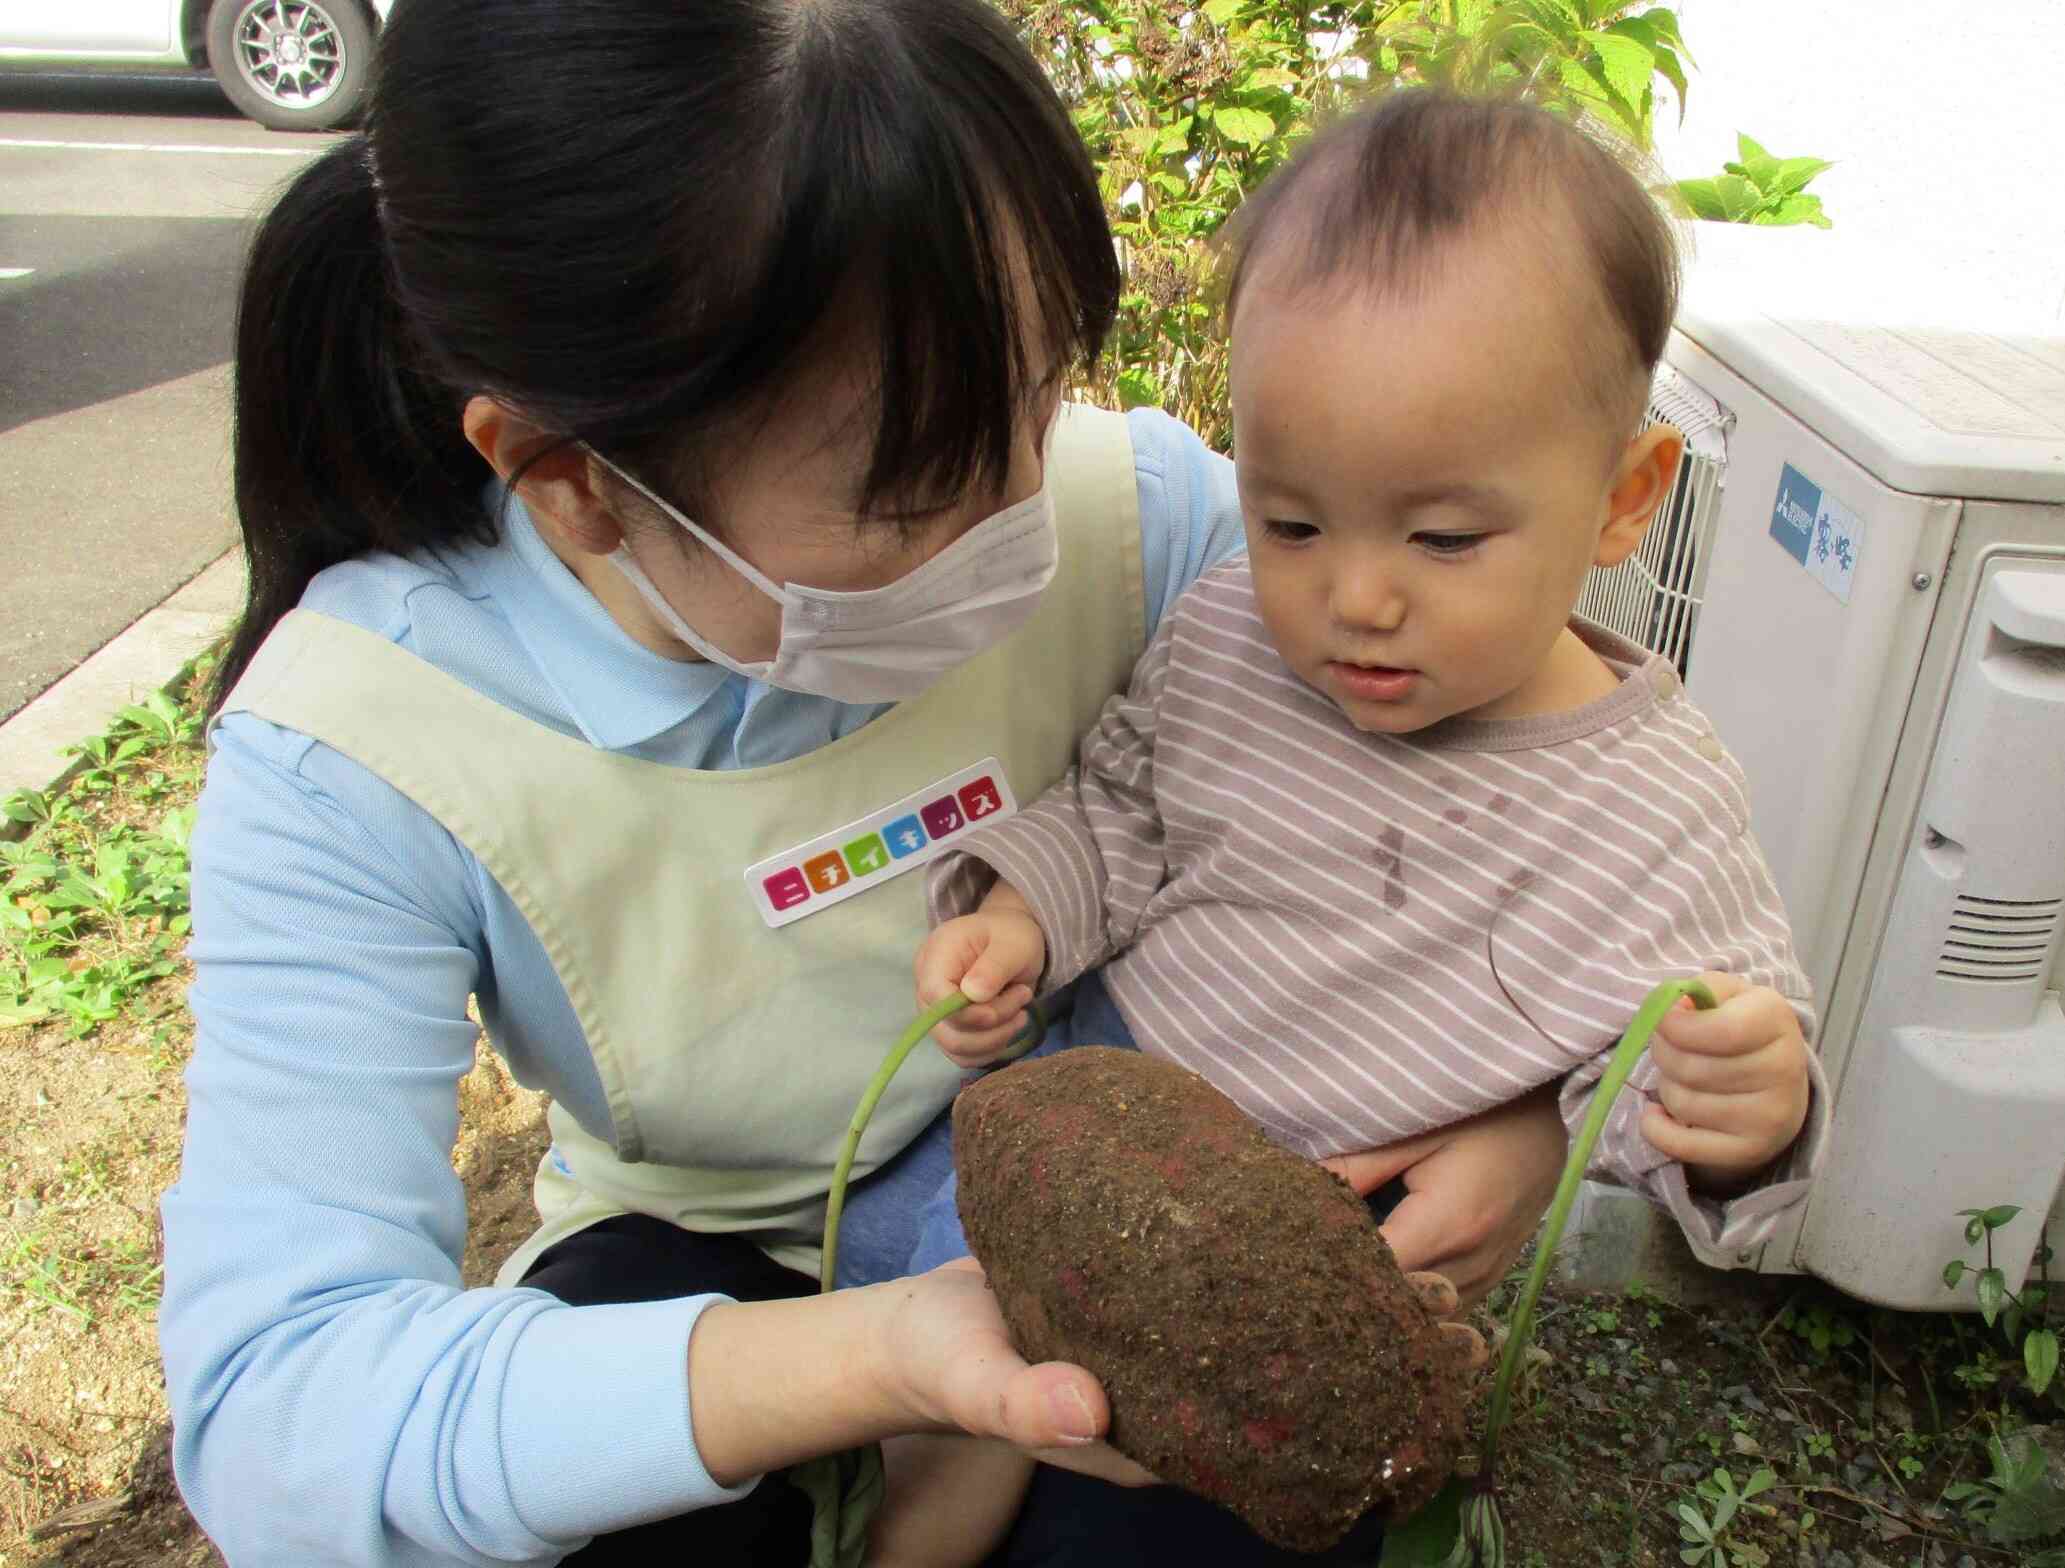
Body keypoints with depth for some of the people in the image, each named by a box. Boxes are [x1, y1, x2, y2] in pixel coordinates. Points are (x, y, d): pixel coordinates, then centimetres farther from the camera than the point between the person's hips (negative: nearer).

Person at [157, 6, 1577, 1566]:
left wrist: (1524, 1086, -28)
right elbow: (269, 1406, -31)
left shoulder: (1131, 508, -22)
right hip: (728, 1273, 0)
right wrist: (881, 1354, -46)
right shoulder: (350, 763, -26)